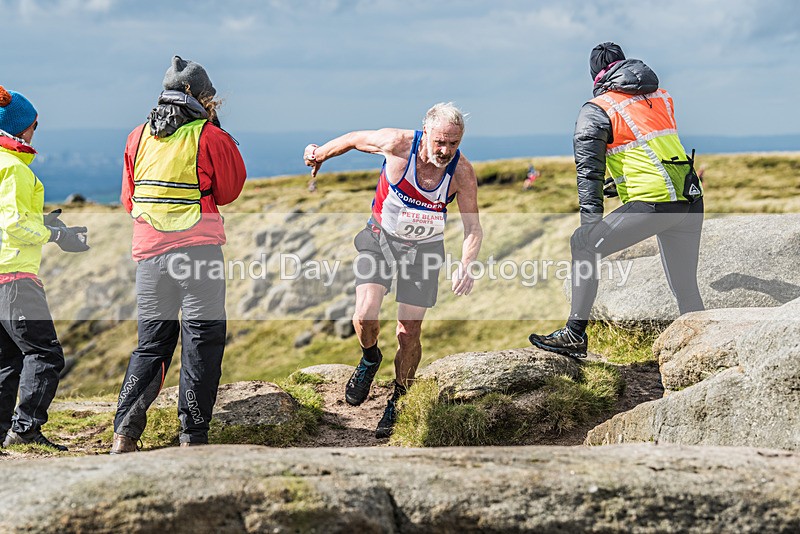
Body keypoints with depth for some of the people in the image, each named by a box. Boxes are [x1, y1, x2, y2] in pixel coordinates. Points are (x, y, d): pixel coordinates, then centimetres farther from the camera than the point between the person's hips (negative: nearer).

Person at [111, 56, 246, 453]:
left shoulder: (138, 137, 10)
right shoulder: (210, 137, -4)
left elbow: (128, 200, 17)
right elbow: (229, 191, 7)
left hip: (149, 251, 5)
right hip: (198, 249, -5)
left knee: (152, 341, 12)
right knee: (202, 339, 1)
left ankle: (125, 431, 1)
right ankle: (193, 435, -1)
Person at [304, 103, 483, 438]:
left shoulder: (462, 171, -20)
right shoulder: (398, 144, -24)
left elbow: (473, 228, -14)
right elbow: (354, 139, -4)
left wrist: (466, 265, -33)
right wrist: (320, 154, 13)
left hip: (424, 247, 1)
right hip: (380, 237, 0)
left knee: (409, 334, 0)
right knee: (365, 316, -18)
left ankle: (397, 402, 23)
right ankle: (370, 360, 17)